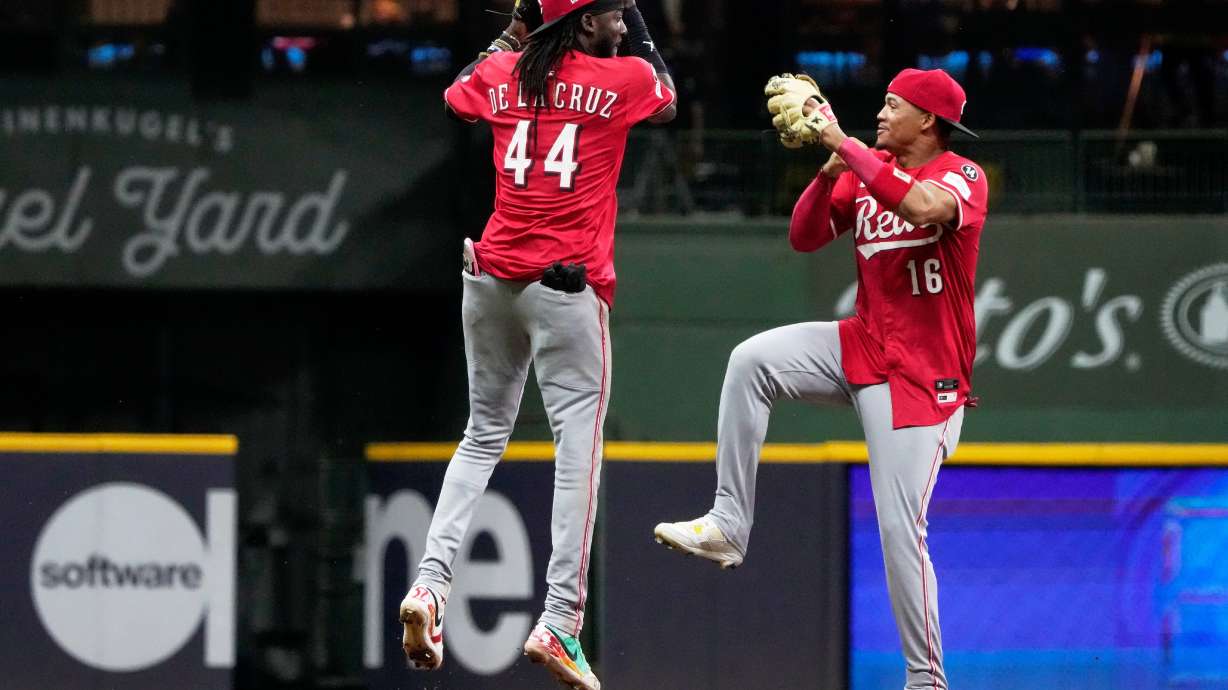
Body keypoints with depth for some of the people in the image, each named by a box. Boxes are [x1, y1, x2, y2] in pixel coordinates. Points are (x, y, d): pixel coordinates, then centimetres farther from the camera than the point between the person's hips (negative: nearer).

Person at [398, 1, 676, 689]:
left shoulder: (502, 74, 7)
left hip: (491, 277, 5)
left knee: (484, 434, 17)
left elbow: (454, 97, 31)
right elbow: (669, 104, 20)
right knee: (579, 441, -6)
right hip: (569, 286, -5)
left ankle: (430, 584, 2)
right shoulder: (624, 77, -4)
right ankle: (560, 622, -16)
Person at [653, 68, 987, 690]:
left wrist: (843, 143, -30)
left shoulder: (962, 177, -12)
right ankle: (728, 526, -14)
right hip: (861, 348, 6)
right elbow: (804, 237, 5)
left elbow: (924, 206, -35)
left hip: (922, 376, -6)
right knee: (752, 360, -17)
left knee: (900, 527, -11)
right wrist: (830, 173, -12)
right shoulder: (865, 171, 8)